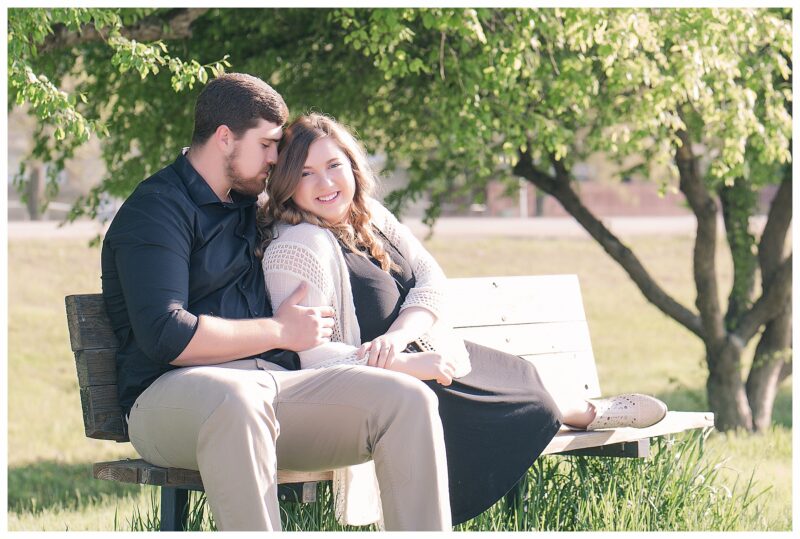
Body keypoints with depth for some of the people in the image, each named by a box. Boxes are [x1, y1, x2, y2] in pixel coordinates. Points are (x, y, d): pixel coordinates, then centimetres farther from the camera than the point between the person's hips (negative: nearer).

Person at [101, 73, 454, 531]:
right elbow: (166, 336, -16)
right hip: (176, 389, -7)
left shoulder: (246, 205, 25)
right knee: (235, 398, -43)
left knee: (408, 398, -15)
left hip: (274, 382, 7)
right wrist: (280, 332, -6)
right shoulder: (157, 208, -1)